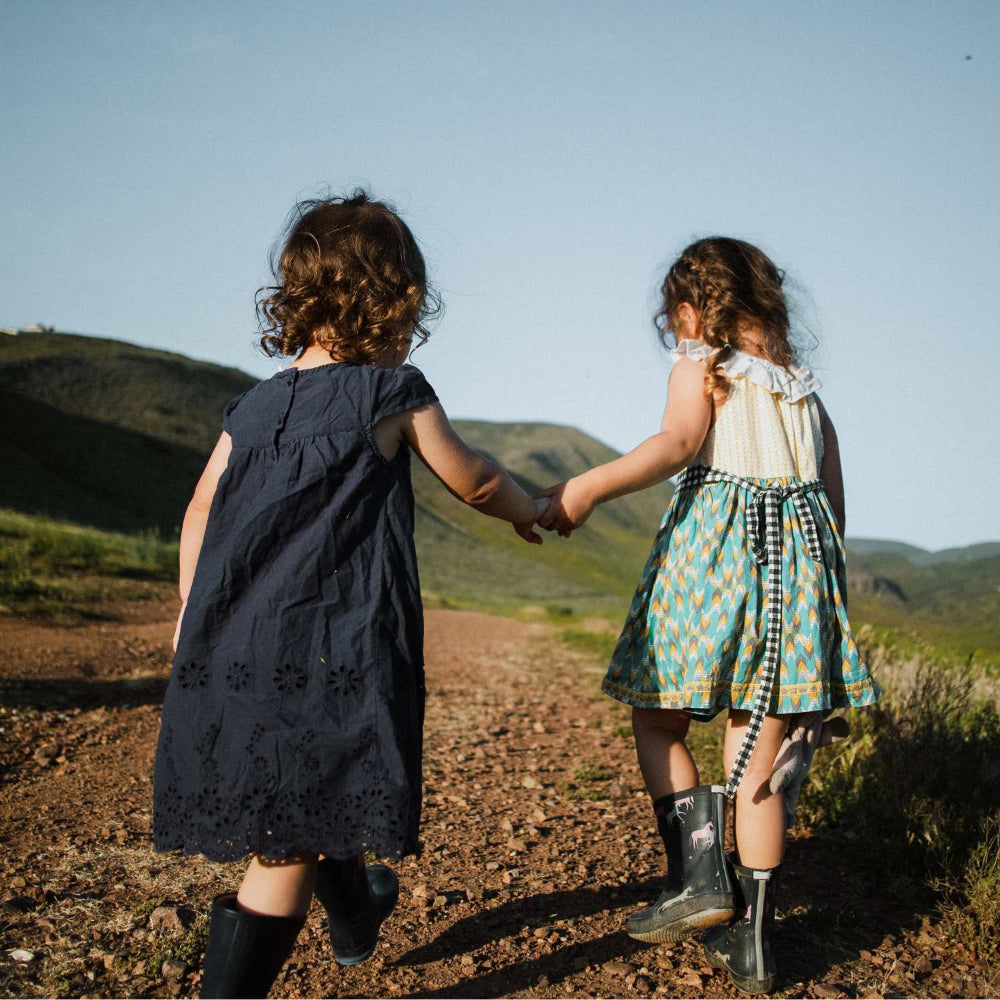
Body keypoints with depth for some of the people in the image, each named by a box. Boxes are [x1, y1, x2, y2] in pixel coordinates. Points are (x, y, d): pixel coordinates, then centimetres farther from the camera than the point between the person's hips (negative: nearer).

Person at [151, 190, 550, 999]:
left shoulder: (252, 408, 10)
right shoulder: (394, 393, -3)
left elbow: (201, 511, 11)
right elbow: (473, 482, 9)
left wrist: (190, 617, 19)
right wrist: (528, 509, 28)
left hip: (232, 652, 7)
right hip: (333, 652, -6)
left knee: (316, 805, 26)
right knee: (291, 843, 0)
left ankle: (356, 917, 52)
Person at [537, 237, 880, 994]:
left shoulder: (700, 368, 1)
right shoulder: (803, 385, 19)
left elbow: (677, 444, -19)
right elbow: (835, 494, 17)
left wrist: (588, 487, -28)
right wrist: (824, 583, 24)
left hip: (714, 542, -6)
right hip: (799, 547, 6)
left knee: (658, 720, 9)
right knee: (759, 755, 7)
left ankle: (700, 874, -7)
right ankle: (753, 939, 9)